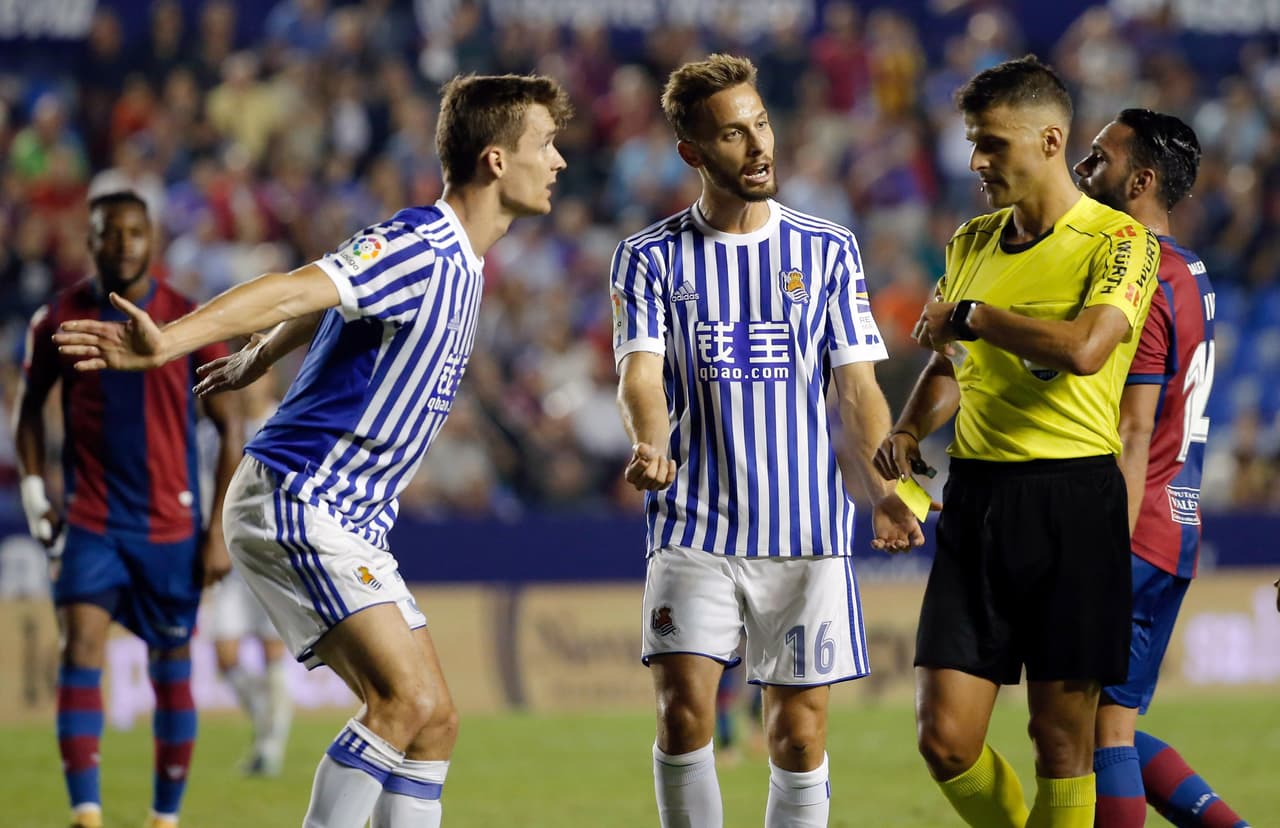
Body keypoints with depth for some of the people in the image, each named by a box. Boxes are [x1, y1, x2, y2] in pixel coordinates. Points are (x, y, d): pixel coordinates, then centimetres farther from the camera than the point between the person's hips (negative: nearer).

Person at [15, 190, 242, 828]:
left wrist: (219, 531, -4)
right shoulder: (59, 320, -1)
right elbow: (30, 404, 14)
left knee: (172, 669, 6)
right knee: (80, 647, -16)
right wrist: (32, 487, 3)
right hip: (90, 520, 0)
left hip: (171, 524, 0)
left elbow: (229, 427, 0)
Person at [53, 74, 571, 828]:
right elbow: (296, 292, -32)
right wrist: (169, 342, -45)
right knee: (406, 701, -21)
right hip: (297, 504, -10)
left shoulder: (456, 260, 13)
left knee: (435, 721, 4)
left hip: (348, 523, 10)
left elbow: (330, 305, 29)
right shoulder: (419, 248, -17)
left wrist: (258, 359, 46)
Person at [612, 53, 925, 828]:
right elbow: (642, 371, -9)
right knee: (684, 709, -13)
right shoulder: (651, 258, 4)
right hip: (694, 528, -1)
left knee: (800, 732, 0)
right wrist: (650, 446, -32)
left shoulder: (829, 252, 7)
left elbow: (857, 387, 5)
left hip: (808, 531, 1)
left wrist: (883, 489, -12)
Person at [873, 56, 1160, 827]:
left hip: (1072, 497, -5)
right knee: (946, 740, -3)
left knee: (1063, 737, -1)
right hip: (976, 495, 5)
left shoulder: (1120, 242, -4)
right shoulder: (972, 243, 15)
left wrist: (968, 315, -12)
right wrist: (908, 431, 8)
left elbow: (1084, 348, -22)